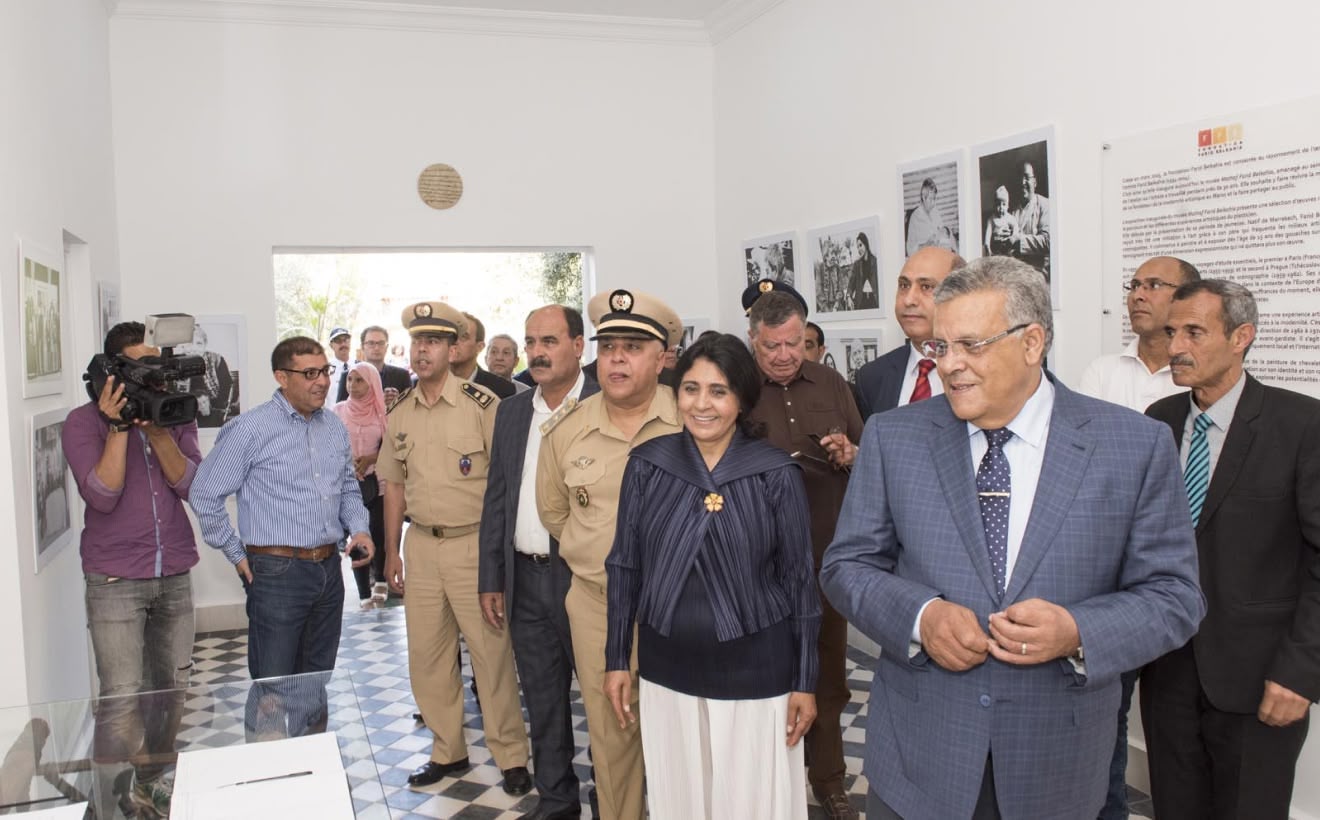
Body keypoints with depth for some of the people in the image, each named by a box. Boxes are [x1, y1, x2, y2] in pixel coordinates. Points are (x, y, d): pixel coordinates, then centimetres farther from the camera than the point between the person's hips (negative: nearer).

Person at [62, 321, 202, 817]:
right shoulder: (84, 421, -4)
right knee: (122, 699, -6)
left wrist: (157, 429, -17)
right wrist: (118, 426, -19)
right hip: (115, 580, -4)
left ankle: (152, 778, 28)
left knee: (171, 688, 9)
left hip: (175, 576, 4)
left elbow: (190, 484, -7)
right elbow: (102, 495, -16)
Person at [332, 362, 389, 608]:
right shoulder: (338, 411, 2)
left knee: (378, 533, 1)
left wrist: (370, 459, -12)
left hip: (377, 482, 0)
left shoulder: (383, 412, -1)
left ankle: (380, 583, 27)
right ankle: (365, 595, 7)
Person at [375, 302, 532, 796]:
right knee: (426, 655, 13)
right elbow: (395, 484, 14)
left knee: (492, 653, 1)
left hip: (473, 543, -5)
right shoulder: (400, 413, 7)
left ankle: (511, 757, 17)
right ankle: (448, 751, 29)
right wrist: (391, 551, 12)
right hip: (420, 545, 6)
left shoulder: (482, 404, -10)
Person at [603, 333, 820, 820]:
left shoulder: (776, 473, -9)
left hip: (755, 670, -2)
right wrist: (616, 660, 5)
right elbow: (624, 567, 4)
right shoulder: (646, 465, -3)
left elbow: (800, 580, -4)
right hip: (667, 668, 2)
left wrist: (805, 681, -3)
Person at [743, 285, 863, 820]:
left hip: (826, 550, 3)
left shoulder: (831, 385, 5)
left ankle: (827, 776, 31)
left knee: (828, 670, 14)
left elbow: (867, 453, 11)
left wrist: (849, 454, -11)